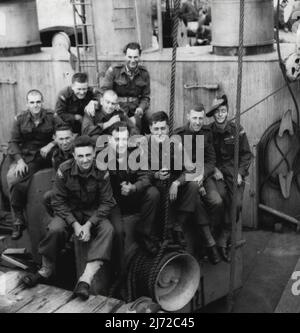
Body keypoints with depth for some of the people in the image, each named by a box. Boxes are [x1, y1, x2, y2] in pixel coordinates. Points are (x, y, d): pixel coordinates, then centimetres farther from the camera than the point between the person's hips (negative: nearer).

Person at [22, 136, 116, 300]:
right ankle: (46, 271, -6)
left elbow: (107, 203, -10)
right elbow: (59, 202, -10)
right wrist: (75, 224, -22)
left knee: (107, 230, -30)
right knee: (55, 229, -30)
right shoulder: (64, 170, -15)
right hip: (69, 211, 0)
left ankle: (86, 278, -37)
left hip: (94, 212, 0)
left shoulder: (102, 172, -14)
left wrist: (89, 224, -22)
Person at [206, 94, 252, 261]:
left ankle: (223, 240, 0)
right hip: (215, 170, -1)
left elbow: (247, 154, 4)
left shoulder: (237, 130, 1)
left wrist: (240, 172, -7)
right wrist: (213, 169, -10)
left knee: (236, 203, -16)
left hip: (234, 169, 1)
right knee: (221, 198, -26)